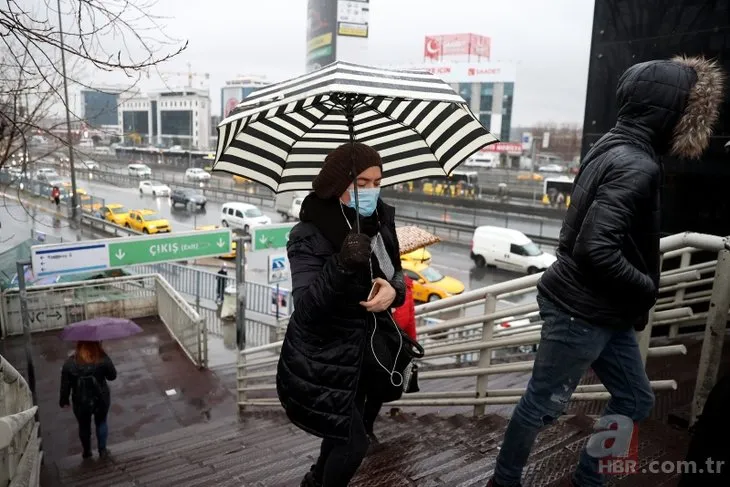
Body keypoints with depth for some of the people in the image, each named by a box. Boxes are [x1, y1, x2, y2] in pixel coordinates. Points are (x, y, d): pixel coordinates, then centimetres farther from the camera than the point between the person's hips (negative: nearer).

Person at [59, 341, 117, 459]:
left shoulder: (70, 363, -20)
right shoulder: (103, 360, -23)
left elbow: (65, 385, -9)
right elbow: (112, 376, -7)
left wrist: (64, 400, 8)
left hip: (81, 403, 0)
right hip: (101, 400, 0)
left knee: (84, 426, 26)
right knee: (101, 423, 27)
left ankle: (87, 452, 46)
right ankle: (102, 450, 38)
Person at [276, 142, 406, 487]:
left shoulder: (380, 222, -5)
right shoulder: (309, 236, -22)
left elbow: (395, 274, 3)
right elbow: (306, 307, -29)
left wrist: (393, 289, -21)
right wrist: (342, 266, -44)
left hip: (363, 349, 6)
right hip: (321, 362, -6)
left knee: (343, 433, 25)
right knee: (354, 442, 5)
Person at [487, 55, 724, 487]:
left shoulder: (618, 149, 10)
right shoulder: (636, 165, -21)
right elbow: (596, 249, -30)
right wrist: (648, 289, -13)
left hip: (603, 310, 10)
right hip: (582, 311, -10)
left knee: (636, 399, 21)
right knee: (543, 404, 6)